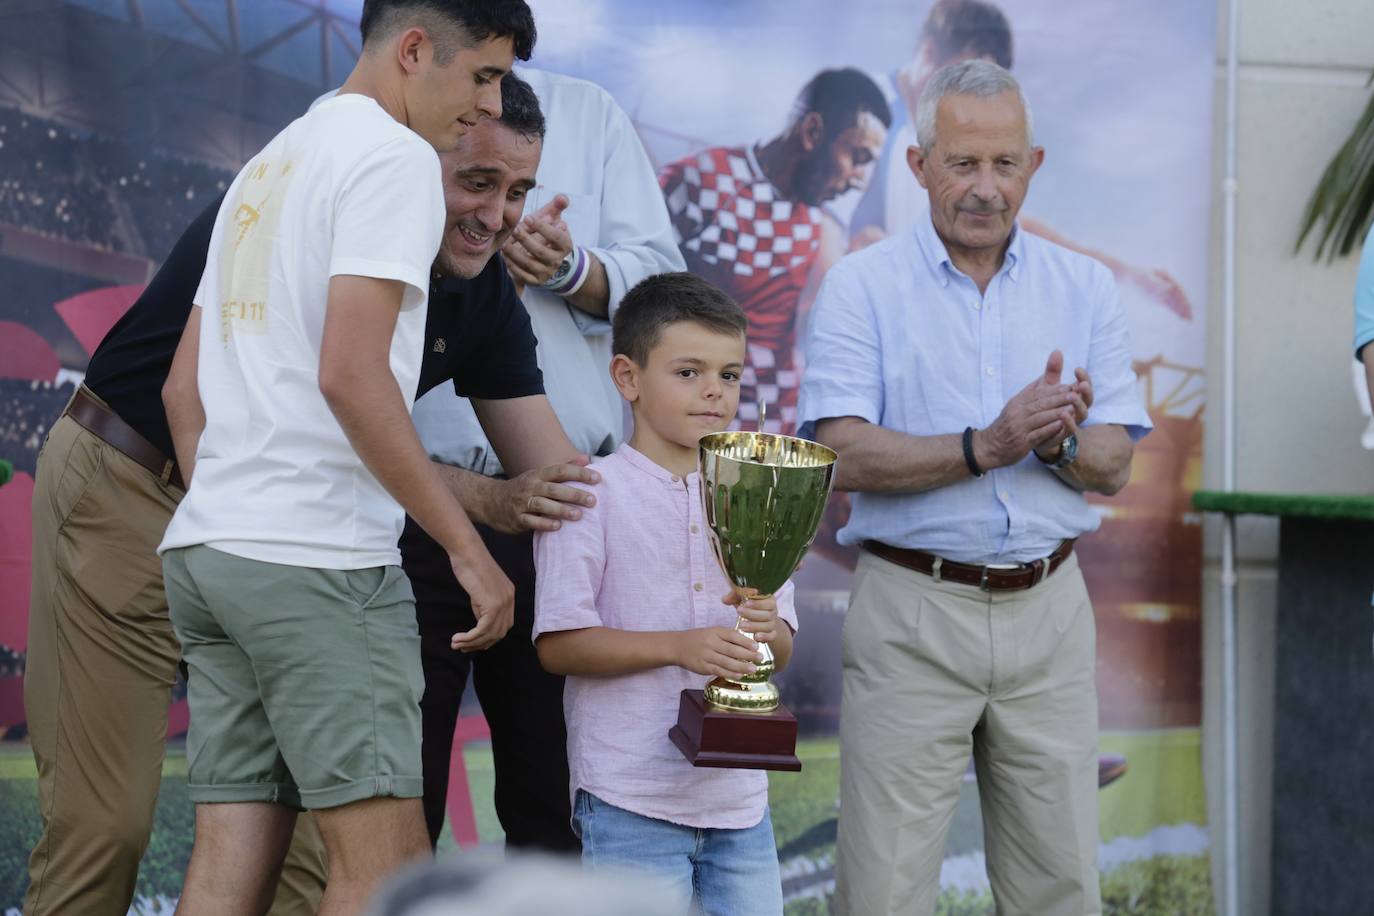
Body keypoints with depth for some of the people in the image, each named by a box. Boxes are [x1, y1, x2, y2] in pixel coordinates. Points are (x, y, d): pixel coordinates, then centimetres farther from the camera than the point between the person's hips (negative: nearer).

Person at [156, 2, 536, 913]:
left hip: (206, 545, 9)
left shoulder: (268, 166, 23)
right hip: (317, 556, -9)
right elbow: (350, 374, -17)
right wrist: (467, 546, -13)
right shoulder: (395, 157, -6)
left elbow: (183, 385, 23)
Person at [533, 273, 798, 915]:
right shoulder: (592, 494, -4)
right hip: (629, 801, -5)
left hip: (737, 794, 5)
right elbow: (557, 643, -11)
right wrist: (680, 647, -20)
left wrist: (765, 630, -10)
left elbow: (782, 646, 14)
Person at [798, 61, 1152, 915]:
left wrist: (1060, 443, -17)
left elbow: (1115, 467, 6)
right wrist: (988, 446, -21)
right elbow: (844, 456, -11)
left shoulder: (1085, 288, 9)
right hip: (913, 611, -3)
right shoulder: (863, 286, -1)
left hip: (1048, 611, 3)